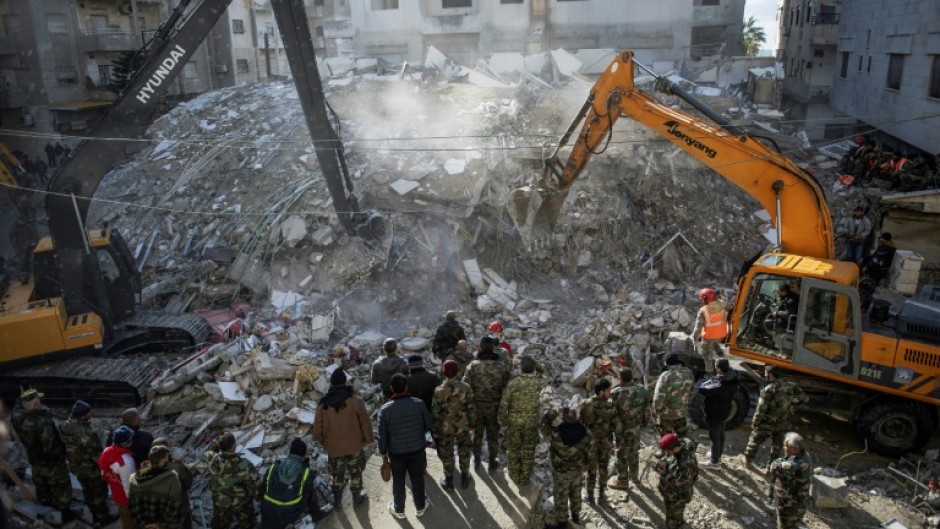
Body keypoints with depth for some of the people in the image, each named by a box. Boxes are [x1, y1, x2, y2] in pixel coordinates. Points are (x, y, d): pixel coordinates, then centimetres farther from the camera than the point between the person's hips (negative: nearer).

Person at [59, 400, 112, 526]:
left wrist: (72, 460, 19)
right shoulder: (86, 433, -37)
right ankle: (103, 518, 32)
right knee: (99, 492, 15)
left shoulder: (64, 427, -13)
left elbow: (64, 446, 3)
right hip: (92, 468, -7)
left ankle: (95, 514, 44)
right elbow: (97, 455, -28)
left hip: (76, 467, 7)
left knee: (87, 491, 26)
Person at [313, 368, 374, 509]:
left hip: (333, 447, 2)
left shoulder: (323, 403, -10)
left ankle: (336, 501, 35)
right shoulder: (355, 400, -16)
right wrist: (368, 439, 5)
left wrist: (323, 442, 14)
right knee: (355, 473, 19)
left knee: (337, 474, 22)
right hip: (354, 445, -2)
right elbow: (365, 423, -11)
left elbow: (317, 429, -4)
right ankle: (357, 499, 33)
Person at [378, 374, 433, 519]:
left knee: (398, 481, 19)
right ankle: (420, 507, 37)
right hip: (417, 450, 1)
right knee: (417, 479, 20)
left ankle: (399, 509, 36)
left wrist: (383, 452, 5)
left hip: (396, 452, -1)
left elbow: (382, 435, -10)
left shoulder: (385, 409, -17)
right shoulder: (418, 403, -15)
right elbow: (429, 425, -4)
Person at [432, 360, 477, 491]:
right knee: (464, 453, 22)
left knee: (447, 455, 17)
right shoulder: (465, 388, -17)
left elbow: (435, 412, -12)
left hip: (445, 427, -1)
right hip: (463, 426, 1)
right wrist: (472, 423, 8)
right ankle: (465, 478, 38)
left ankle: (449, 482, 31)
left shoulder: (438, 391, -20)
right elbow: (471, 408, -8)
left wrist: (435, 430, 1)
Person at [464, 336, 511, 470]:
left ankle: (477, 459, 36)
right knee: (493, 435, 16)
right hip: (495, 407, 0)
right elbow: (507, 388, -7)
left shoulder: (473, 366, -15)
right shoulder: (502, 366, -13)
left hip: (477, 406, 0)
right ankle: (492, 462, 29)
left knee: (477, 433, 20)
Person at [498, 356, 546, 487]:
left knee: (513, 450, 20)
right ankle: (524, 479, 30)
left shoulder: (513, 383, -19)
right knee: (529, 451, 18)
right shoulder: (540, 383, -15)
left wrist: (502, 420, 3)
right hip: (532, 423, 1)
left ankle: (515, 476, 34)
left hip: (514, 422, -1)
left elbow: (504, 404, -14)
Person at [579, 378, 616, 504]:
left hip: (589, 442, 2)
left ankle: (590, 496, 26)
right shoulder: (611, 407, -20)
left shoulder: (585, 404, -13)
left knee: (591, 469, 17)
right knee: (603, 469, 17)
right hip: (606, 442, -2)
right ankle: (601, 495, 28)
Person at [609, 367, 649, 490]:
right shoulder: (641, 389, -9)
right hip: (637, 425, 5)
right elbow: (646, 407, 1)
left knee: (622, 453, 9)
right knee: (634, 451, 23)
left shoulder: (616, 393, -25)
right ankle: (634, 476, 38)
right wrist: (643, 421, 14)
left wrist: (611, 426, -4)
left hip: (623, 427, -5)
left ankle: (622, 481, 20)